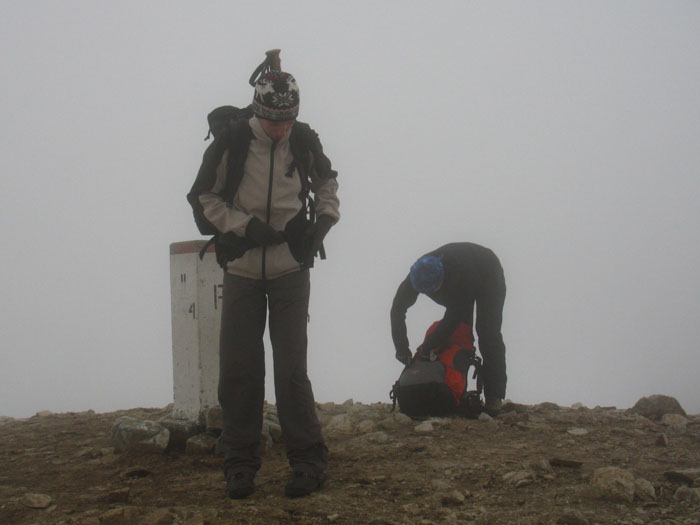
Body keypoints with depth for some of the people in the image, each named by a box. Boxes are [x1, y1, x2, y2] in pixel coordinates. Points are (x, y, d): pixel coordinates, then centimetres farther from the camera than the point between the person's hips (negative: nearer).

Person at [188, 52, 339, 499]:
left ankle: (308, 459, 6)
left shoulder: (304, 141, 0)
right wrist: (245, 226, -13)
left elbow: (326, 183, 19)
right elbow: (203, 198, 0)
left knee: (292, 367, -3)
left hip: (290, 269, 0)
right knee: (238, 369, 2)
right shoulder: (232, 142, -7)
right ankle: (241, 464, 12)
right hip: (243, 269, 0)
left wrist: (324, 220, 1)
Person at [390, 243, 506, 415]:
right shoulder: (418, 274, -30)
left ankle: (493, 397, -20)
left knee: (488, 335, -16)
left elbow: (454, 315, -40)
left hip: (488, 276, -6)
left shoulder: (461, 273, -46)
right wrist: (401, 346, -28)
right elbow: (398, 308, -22)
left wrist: (430, 344, -37)